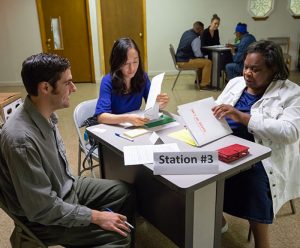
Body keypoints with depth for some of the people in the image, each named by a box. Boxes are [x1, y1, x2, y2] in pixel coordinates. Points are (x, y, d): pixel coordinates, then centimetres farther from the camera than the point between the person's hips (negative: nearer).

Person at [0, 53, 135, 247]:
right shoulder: (22, 140, -34)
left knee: (125, 191, 10)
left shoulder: (44, 115, -7)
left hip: (65, 187, 8)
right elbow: (43, 208, -28)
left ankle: (125, 232, 32)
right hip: (45, 218, -8)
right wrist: (95, 216, -22)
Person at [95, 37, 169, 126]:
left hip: (134, 127, 3)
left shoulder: (142, 76, -5)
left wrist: (160, 104, -26)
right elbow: (101, 116, -26)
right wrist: (127, 118, -41)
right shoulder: (108, 81, -17)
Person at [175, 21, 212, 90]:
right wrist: (203, 56, 3)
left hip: (179, 59, 10)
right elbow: (198, 54, -17)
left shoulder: (186, 32, 10)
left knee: (202, 60, 26)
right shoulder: (195, 38, -19)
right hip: (184, 62, -10)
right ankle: (204, 85, -6)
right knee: (208, 62, -12)